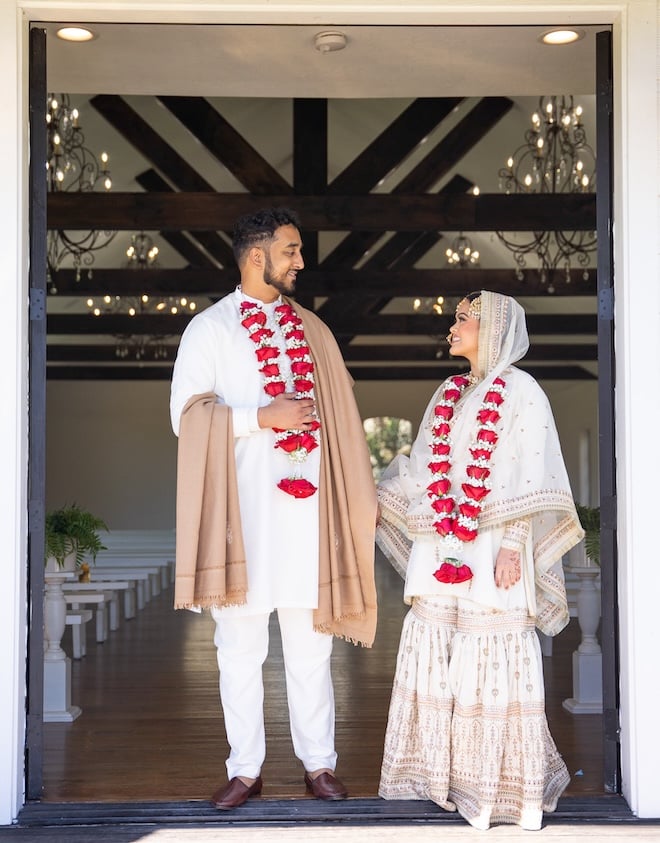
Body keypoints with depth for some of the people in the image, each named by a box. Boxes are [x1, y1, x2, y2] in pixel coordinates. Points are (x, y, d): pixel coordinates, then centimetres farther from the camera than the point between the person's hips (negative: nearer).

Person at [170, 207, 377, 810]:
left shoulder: (311, 330, 15)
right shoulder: (210, 327, 5)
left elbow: (339, 418, 15)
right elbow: (187, 413, -4)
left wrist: (358, 498, 10)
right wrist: (263, 416, -13)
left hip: (306, 504, 3)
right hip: (242, 506, -2)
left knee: (310, 643, 7)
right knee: (241, 647, 4)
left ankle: (319, 763, 18)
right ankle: (246, 768, 14)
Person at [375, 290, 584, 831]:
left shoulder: (520, 392, -4)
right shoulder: (449, 395, 17)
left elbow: (527, 481, -10)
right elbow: (420, 467, 21)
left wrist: (513, 547, -16)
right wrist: (374, 504, 17)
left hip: (490, 555, -7)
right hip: (441, 551, 7)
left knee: (495, 661, -4)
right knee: (440, 658, 7)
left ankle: (516, 786, 7)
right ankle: (457, 772, 18)